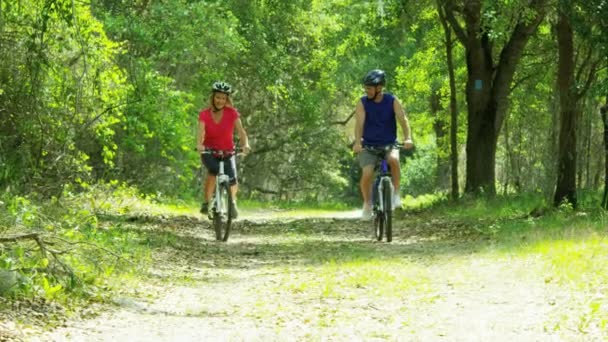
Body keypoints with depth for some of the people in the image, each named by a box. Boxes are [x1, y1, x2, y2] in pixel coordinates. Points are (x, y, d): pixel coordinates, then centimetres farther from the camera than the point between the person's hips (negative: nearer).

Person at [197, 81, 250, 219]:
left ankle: (232, 201, 16)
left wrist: (245, 144, -39)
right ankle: (206, 202, -18)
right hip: (209, 152, -1)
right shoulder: (204, 114, -10)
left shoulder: (232, 113, -8)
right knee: (213, 170, -33)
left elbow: (241, 131, -19)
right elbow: (201, 133, -24)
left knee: (232, 180, -17)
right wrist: (199, 145, -45)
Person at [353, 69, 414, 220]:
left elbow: (403, 119, -18)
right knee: (367, 174, -20)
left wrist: (408, 138, -36)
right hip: (368, 146, 0)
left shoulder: (392, 101, -7)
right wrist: (357, 142, -36)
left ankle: (396, 193, -16)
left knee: (394, 159, -33)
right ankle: (367, 203, 5)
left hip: (389, 144, 0)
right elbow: (359, 123, -19)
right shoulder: (363, 102, -7)